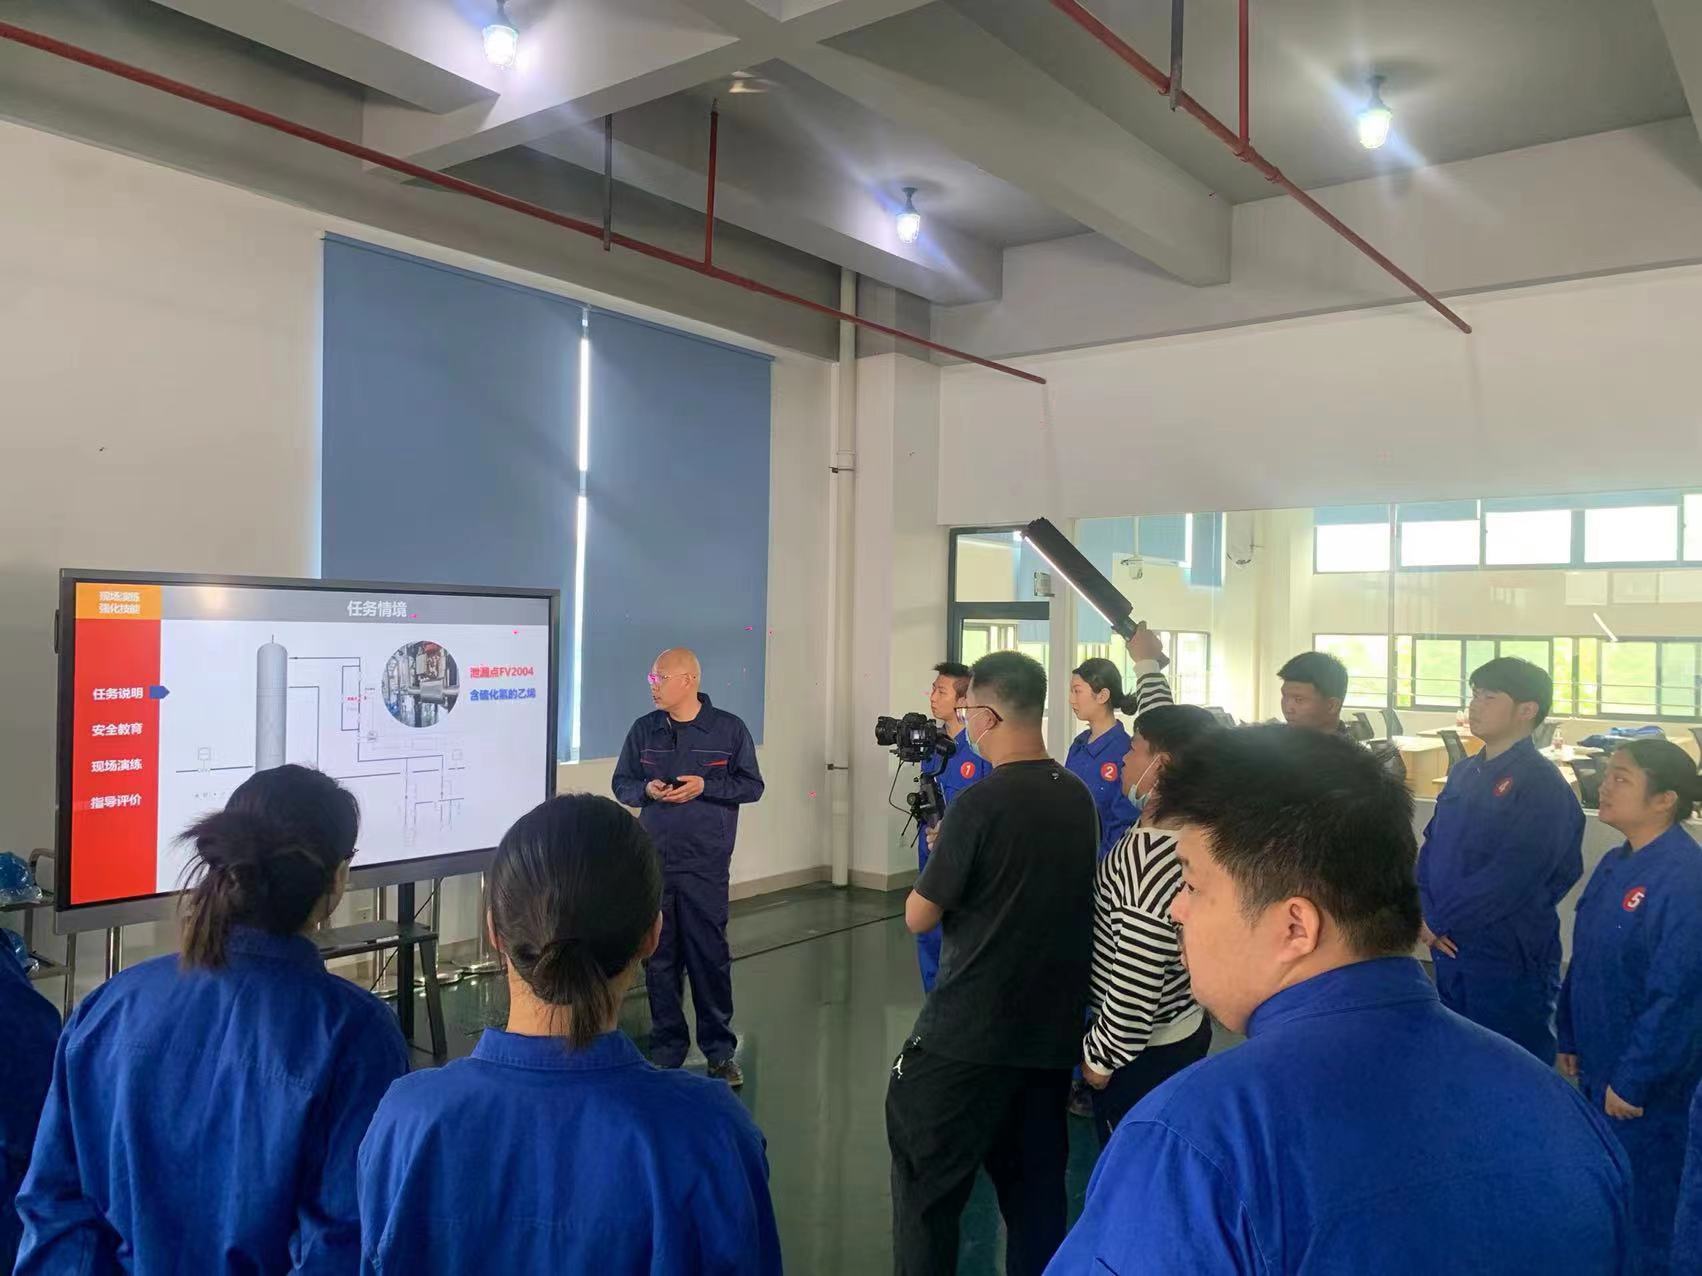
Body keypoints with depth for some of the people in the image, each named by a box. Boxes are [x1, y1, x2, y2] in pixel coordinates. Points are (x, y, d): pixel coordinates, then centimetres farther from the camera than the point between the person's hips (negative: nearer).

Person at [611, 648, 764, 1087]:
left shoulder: (728, 729, -2)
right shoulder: (644, 730, 6)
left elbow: (752, 785, 0)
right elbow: (621, 783, 12)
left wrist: (704, 786, -14)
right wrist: (646, 790, -10)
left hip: (706, 866, -3)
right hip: (654, 863, 3)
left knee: (711, 956, 2)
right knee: (659, 958, 8)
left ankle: (720, 1050, 15)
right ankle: (666, 1048, 21)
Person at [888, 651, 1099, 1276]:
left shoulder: (979, 803, -18)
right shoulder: (1079, 797, 3)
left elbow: (918, 917, -11)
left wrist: (942, 859, 6)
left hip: (968, 1034, -6)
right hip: (1053, 1031, 7)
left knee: (926, 1186, 8)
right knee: (1036, 1187, 17)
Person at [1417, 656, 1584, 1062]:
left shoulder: (1540, 782, -13)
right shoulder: (1464, 773, 11)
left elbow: (1513, 875, -20)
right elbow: (1432, 844, 12)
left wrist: (1439, 921, -15)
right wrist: (1425, 913, -3)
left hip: (1510, 959, -7)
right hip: (1451, 951, 7)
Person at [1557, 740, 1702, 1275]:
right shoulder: (1615, 864, 4)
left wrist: (1633, 1080, -19)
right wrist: (1571, 1040, 13)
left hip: (1645, 1080, -8)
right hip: (1597, 1064, 8)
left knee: (1642, 1199, 10)